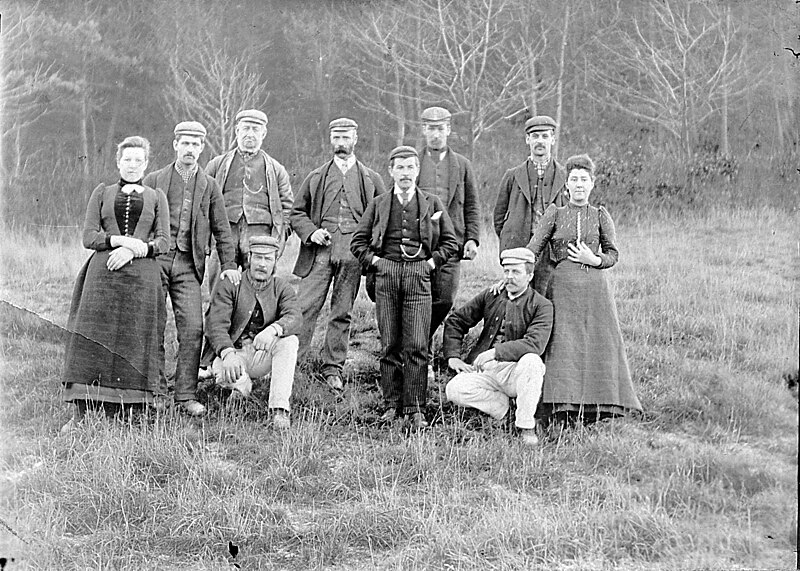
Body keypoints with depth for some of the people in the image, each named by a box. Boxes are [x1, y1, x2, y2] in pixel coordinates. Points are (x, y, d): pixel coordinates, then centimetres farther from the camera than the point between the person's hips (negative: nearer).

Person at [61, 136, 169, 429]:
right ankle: (83, 412, -8)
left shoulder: (156, 197, 15)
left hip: (142, 276, 0)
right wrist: (120, 240, -11)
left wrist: (133, 250, -12)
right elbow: (89, 236, 5)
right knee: (94, 341, -9)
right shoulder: (102, 193, 15)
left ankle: (121, 412, -1)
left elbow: (163, 241, 5)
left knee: (133, 343, -5)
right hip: (103, 274, 0)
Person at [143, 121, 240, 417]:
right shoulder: (153, 181, 9)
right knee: (152, 326, -1)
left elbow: (221, 228, 11)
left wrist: (228, 264, 3)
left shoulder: (209, 186, 11)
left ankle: (186, 395, -1)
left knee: (192, 329, -7)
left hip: (189, 265, 1)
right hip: (156, 259, -1)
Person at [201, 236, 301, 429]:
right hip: (230, 352, -2)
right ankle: (242, 385, 6)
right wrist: (228, 354, -37)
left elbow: (294, 317, -18)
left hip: (260, 354, 2)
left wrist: (272, 330, -42)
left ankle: (279, 409, -27)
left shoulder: (282, 288, 3)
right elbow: (216, 325, -17)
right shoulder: (228, 284, -5)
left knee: (289, 341, -27)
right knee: (227, 375, -35)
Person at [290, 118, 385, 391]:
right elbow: (297, 212, 15)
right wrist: (310, 232, -4)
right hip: (320, 250, 0)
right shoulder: (316, 177, 13)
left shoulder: (370, 179, 12)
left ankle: (333, 369, 10)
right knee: (305, 307, -8)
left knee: (343, 312, 3)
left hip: (353, 254, 0)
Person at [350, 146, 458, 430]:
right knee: (389, 345, 4)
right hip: (386, 275, 1)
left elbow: (450, 242, 13)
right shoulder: (378, 204, 10)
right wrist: (375, 262, 1)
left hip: (418, 276, -1)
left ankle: (414, 409, -3)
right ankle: (392, 404, 13)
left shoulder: (432, 203, 9)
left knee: (416, 347, -7)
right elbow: (358, 241, 13)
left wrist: (430, 263, 2)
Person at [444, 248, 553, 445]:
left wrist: (495, 352, -29)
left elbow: (535, 344, -20)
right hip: (483, 369, 3)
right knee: (454, 390, -24)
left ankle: (526, 426, -19)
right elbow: (455, 321, 16)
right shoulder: (490, 296, 10)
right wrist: (453, 357, 2)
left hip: (515, 371, -3)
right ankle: (503, 406, 0)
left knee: (532, 361, -37)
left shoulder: (541, 306, -3)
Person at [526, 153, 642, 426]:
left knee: (598, 342, -2)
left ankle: (595, 406, 5)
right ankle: (562, 409, -4)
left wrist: (594, 259, -8)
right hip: (562, 288, -1)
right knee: (563, 345, -7)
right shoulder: (554, 214, 5)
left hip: (594, 288, 2)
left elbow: (613, 253, 11)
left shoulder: (600, 216, 9)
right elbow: (533, 250, 2)